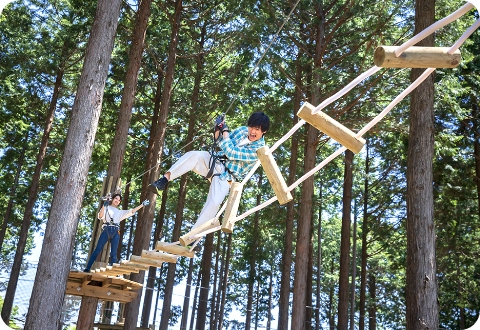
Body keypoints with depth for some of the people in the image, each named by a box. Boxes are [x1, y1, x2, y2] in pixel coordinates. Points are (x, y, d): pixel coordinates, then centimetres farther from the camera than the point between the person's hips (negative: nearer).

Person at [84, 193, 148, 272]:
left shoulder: (120, 212, 26)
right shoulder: (106, 208, 16)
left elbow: (132, 211, 21)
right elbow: (100, 216, -2)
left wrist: (142, 205, 15)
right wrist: (104, 206, -14)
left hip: (116, 232, 3)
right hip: (106, 230, -3)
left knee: (113, 254, -2)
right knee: (97, 250, -10)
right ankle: (87, 268, -12)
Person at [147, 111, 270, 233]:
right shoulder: (242, 130, 5)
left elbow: (231, 153, -23)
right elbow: (220, 143, 15)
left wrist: (225, 130, -15)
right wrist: (218, 130, -5)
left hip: (225, 177, -5)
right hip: (214, 163, 5)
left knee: (215, 203, -29)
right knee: (193, 155, -27)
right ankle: (165, 179, -33)